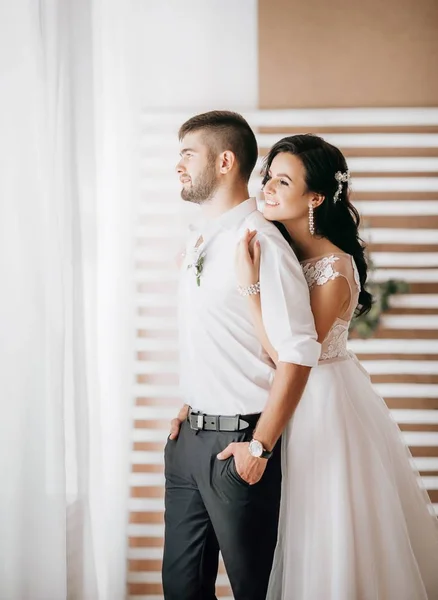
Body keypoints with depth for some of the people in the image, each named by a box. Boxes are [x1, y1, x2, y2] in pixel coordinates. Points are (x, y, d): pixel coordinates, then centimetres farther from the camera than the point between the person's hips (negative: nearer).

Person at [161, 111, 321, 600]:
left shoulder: (260, 242, -17)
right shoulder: (198, 243, 10)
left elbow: (299, 353, -20)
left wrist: (260, 446, -18)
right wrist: (190, 409, 12)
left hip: (236, 442, -8)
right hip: (189, 437, 8)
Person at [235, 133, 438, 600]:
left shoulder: (335, 268, -21)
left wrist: (251, 285, -29)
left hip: (326, 403, -7)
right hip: (284, 402, 7)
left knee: (329, 536, 5)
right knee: (295, 535, 17)